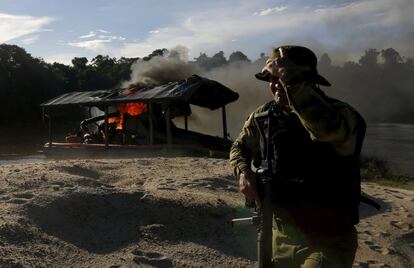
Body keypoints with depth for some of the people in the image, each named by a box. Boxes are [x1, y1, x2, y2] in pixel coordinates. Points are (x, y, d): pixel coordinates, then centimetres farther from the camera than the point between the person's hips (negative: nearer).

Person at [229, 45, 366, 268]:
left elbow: (328, 127, -44)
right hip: (280, 233, 6)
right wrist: (244, 172, -9)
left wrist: (288, 75, -37)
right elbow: (239, 147, 13)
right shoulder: (265, 114, -1)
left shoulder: (340, 113, -19)